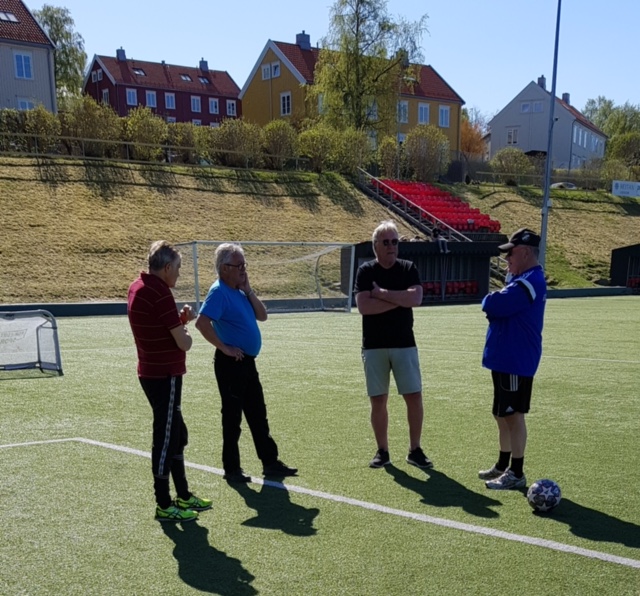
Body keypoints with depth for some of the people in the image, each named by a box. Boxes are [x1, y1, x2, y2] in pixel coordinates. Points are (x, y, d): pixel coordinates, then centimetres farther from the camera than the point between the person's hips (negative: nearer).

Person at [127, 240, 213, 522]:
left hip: (151, 372, 10)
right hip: (165, 375, -10)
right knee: (165, 440, 1)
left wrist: (181, 319, 3)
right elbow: (183, 343, -18)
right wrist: (186, 332, 3)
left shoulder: (138, 287, 9)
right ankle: (164, 506, 14)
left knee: (177, 436, 19)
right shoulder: (160, 293, -20)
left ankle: (184, 496, 31)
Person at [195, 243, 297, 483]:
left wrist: (248, 291, 0)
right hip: (231, 364, -9)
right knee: (232, 417, 3)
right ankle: (231, 469, 15)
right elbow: (201, 322, -26)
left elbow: (262, 316, 11)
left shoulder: (240, 291, 12)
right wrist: (224, 347, -19)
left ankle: (270, 462, 24)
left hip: (248, 362, 9)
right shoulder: (219, 292, -15)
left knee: (258, 415, 14)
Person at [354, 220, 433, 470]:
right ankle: (382, 451, 19)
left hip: (404, 344, 1)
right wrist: (399, 300, -13)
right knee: (378, 400, 6)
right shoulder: (366, 271, -1)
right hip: (374, 346, -1)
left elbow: (416, 298, -15)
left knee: (414, 397, 1)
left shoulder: (408, 269, 3)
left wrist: (382, 293, -14)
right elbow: (363, 306, -15)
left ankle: (415, 450, 15)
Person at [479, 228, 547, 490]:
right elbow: (504, 307, 17)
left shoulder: (529, 283, -20)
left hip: (515, 362, -10)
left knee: (513, 415, -2)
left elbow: (493, 305, -27)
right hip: (506, 359, 10)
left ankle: (516, 473, 9)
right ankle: (503, 465, 30)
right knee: (503, 415, 17)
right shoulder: (525, 280, 16)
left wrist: (491, 299, -5)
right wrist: (497, 301, -4)